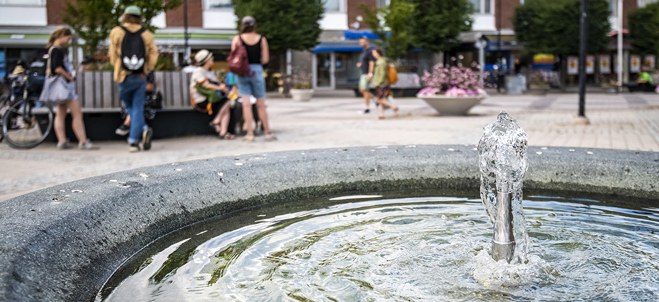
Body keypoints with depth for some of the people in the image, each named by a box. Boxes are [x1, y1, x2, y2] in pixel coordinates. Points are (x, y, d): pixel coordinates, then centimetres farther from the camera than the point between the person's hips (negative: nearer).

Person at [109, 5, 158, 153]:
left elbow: (113, 55, -1)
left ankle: (143, 129, -5)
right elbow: (153, 54, -4)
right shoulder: (146, 34, 3)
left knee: (130, 108, 13)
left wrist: (119, 69, 14)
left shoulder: (116, 32, -2)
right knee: (138, 109, 4)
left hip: (124, 77, -1)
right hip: (140, 78, 1)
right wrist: (146, 71, 5)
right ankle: (133, 141, -4)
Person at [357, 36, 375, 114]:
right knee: (361, 90, 10)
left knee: (364, 90, -8)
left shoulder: (370, 51, -13)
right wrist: (359, 64, 6)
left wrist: (370, 74, -24)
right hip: (363, 73, 10)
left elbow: (372, 63, -18)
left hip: (368, 74, -10)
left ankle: (367, 108, -2)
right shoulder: (364, 51, 17)